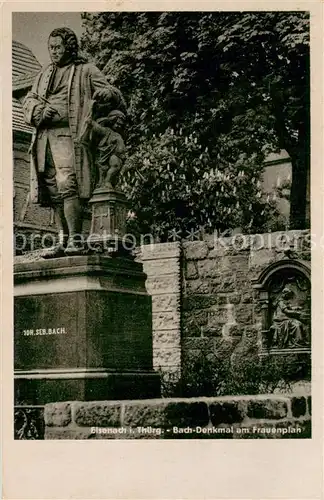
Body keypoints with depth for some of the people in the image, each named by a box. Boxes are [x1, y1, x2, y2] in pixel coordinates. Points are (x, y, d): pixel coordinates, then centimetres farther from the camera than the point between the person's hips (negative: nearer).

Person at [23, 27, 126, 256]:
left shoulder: (86, 70, 13)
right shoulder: (44, 75, 28)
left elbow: (111, 93, 8)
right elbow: (29, 102, 18)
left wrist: (117, 116, -12)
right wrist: (41, 111, -4)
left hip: (69, 136, -6)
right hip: (44, 137, 6)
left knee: (69, 187, -19)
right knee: (54, 193, 1)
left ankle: (74, 241, -20)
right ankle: (62, 242, 4)